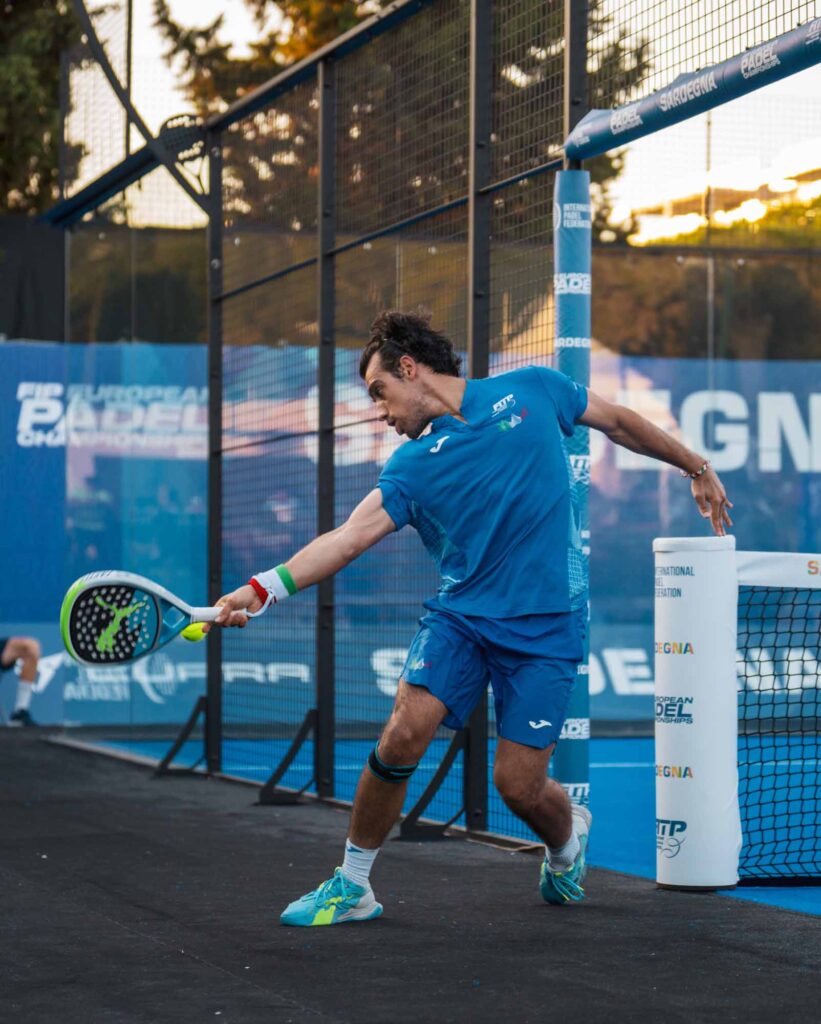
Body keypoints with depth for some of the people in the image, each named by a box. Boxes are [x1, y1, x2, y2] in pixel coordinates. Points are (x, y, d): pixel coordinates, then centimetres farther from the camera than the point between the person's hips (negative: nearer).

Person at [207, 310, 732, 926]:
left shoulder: (531, 390, 1)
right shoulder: (413, 467, 3)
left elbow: (619, 422, 15)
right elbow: (348, 537, -8)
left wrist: (697, 468, 23)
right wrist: (262, 589, -22)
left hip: (545, 626, -2)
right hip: (459, 616, 2)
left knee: (518, 784, -6)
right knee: (403, 736, -17)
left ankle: (567, 836, 31)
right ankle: (352, 886, 1)